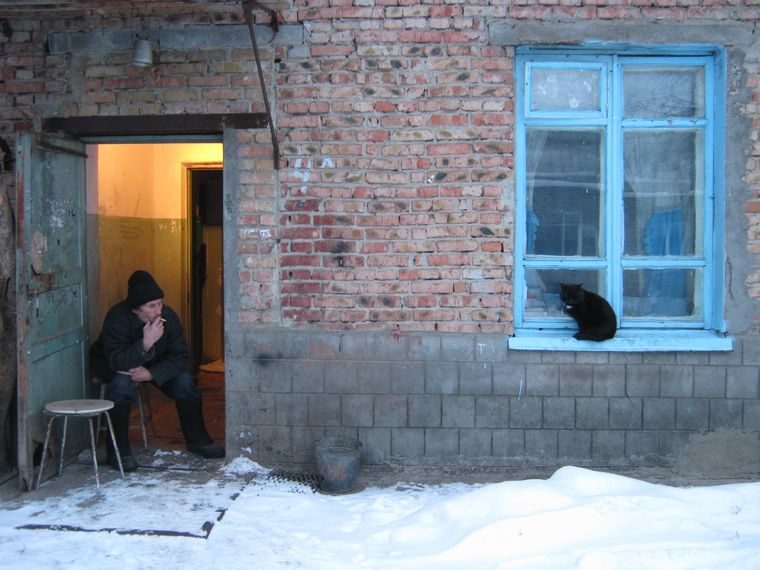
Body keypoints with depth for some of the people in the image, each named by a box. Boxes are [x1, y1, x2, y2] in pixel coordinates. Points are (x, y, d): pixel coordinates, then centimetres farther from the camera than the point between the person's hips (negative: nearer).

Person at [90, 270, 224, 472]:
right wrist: (146, 343, -52)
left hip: (154, 366, 4)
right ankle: (117, 451, -24)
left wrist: (151, 373, -31)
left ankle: (198, 440, 1)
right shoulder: (117, 317, -32)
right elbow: (117, 361, -39)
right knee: (122, 383, -35)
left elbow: (179, 356, -18)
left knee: (184, 381, -16)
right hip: (112, 366, -4)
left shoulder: (168, 316, -20)